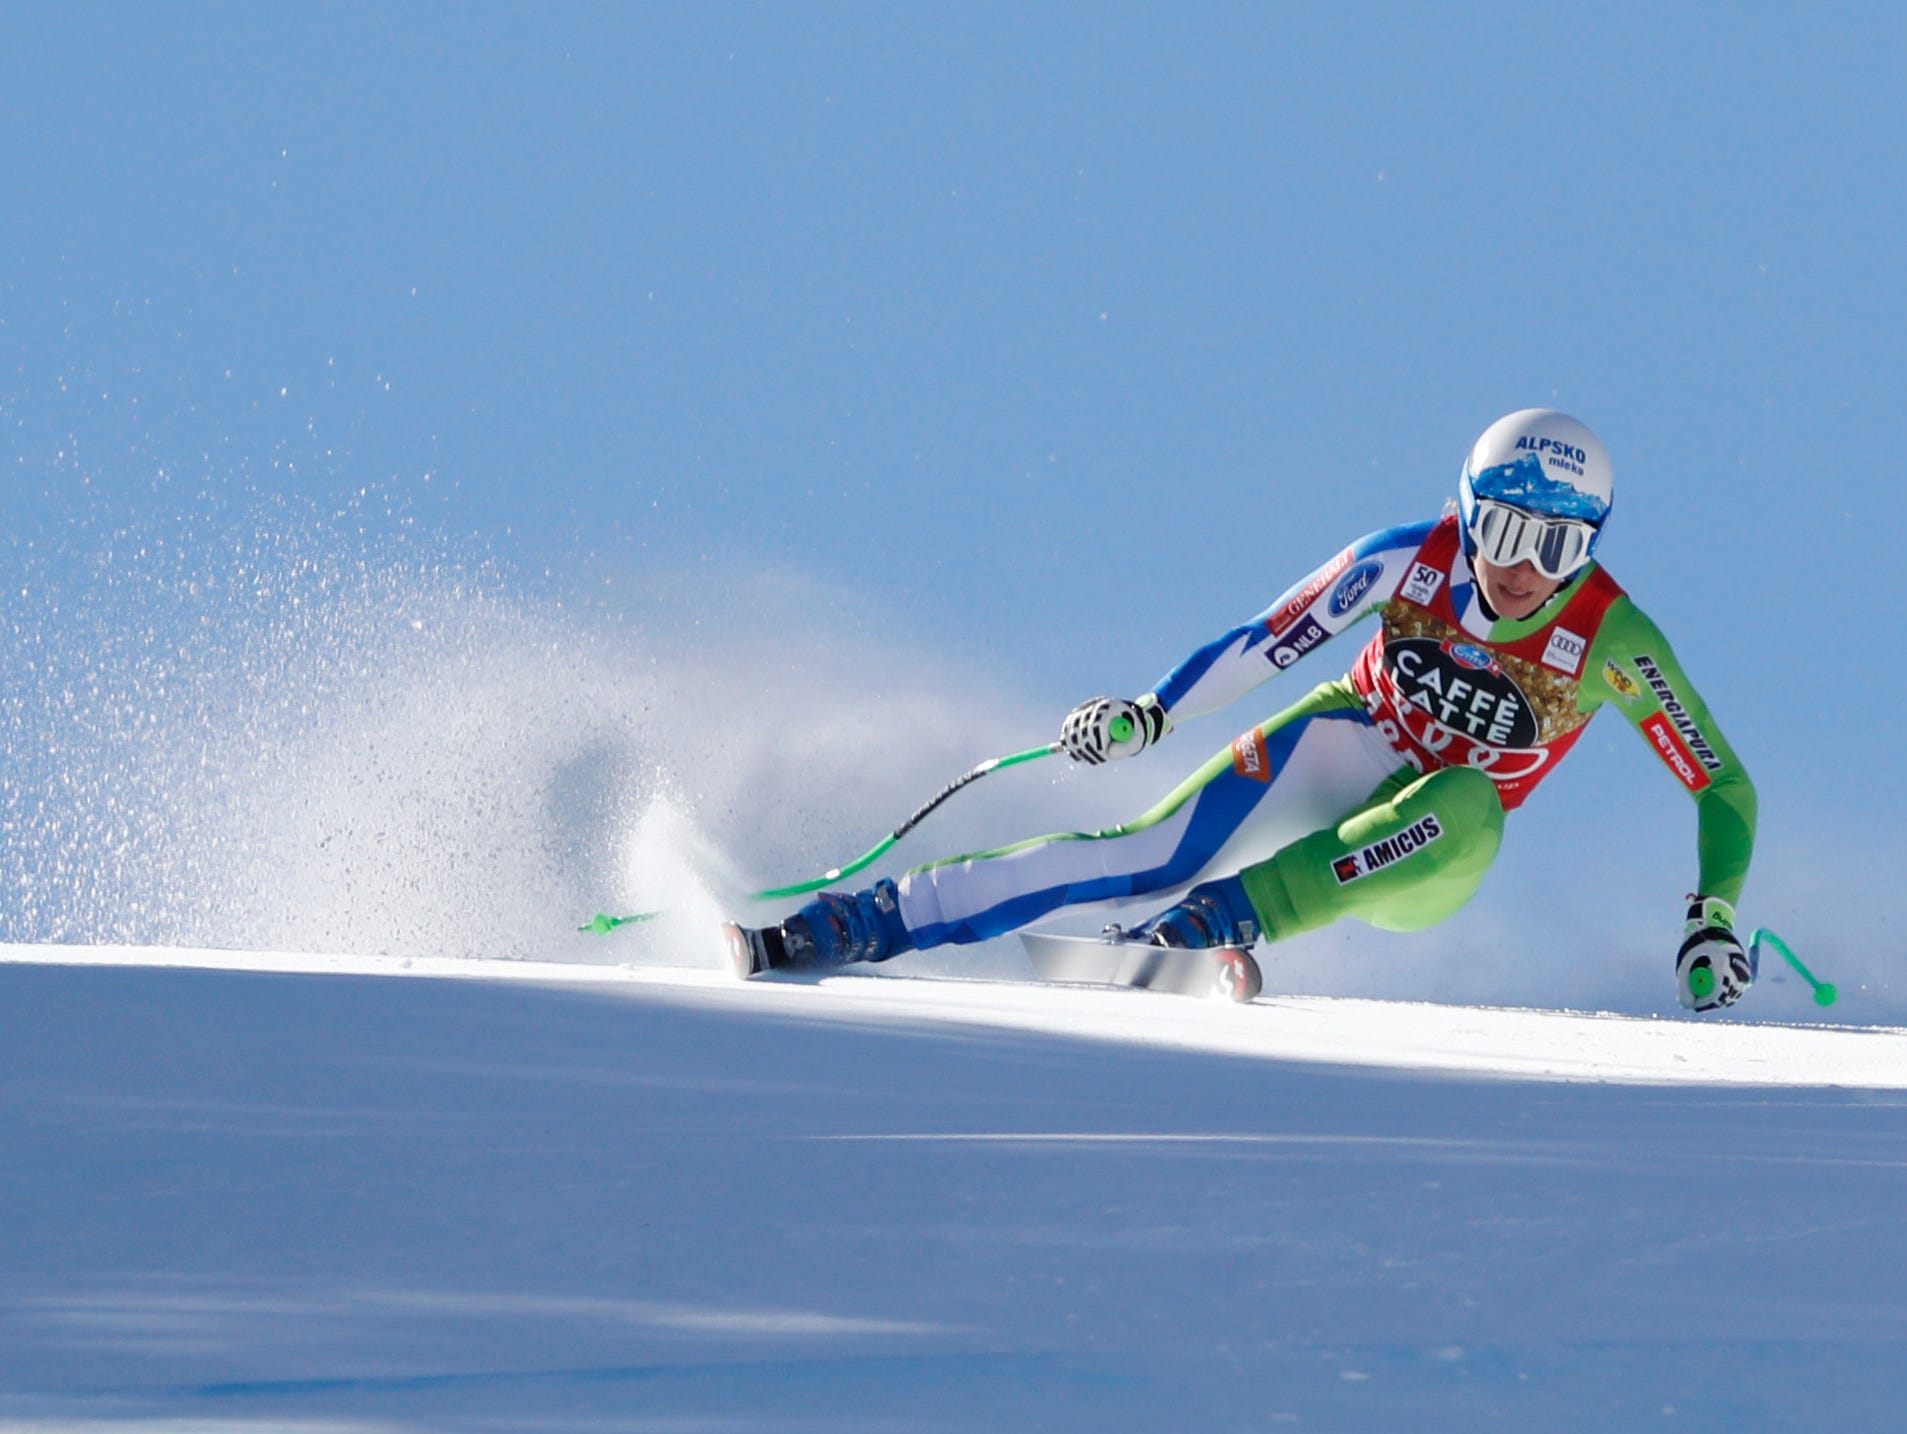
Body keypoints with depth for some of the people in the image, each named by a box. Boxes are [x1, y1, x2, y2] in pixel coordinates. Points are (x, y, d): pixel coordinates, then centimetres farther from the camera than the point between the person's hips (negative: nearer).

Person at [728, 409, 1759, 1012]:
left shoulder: (1611, 640, -20)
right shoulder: (1409, 561, -16)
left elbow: (1724, 786, -15)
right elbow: (1270, 640, -8)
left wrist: (1713, 919, -27)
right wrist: (1151, 713, -18)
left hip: (1424, 862, 0)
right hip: (1342, 746, 0)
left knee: (1467, 807, -37)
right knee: (1158, 854, -24)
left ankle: (1226, 918, -39)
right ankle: (854, 924, -27)